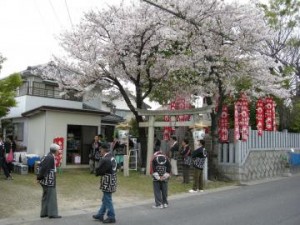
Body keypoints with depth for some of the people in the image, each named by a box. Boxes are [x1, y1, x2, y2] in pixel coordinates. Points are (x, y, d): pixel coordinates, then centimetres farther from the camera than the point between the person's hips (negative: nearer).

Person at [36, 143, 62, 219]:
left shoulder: (47, 156, 9)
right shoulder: (50, 158, -20)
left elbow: (41, 166, 11)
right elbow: (43, 168, -21)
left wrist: (39, 177, 11)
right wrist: (39, 178, -12)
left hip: (47, 181, 10)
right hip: (49, 181, -10)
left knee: (46, 196, 16)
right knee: (51, 196, -2)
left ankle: (44, 213, 24)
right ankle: (52, 213, 4)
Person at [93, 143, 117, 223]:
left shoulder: (105, 160, -23)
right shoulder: (112, 157, 7)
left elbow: (98, 171, -19)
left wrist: (97, 173, 4)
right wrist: (101, 172, 4)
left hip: (107, 183, -10)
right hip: (111, 182, 10)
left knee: (107, 200, 3)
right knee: (105, 199, 19)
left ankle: (111, 217, 12)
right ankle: (100, 215, 31)